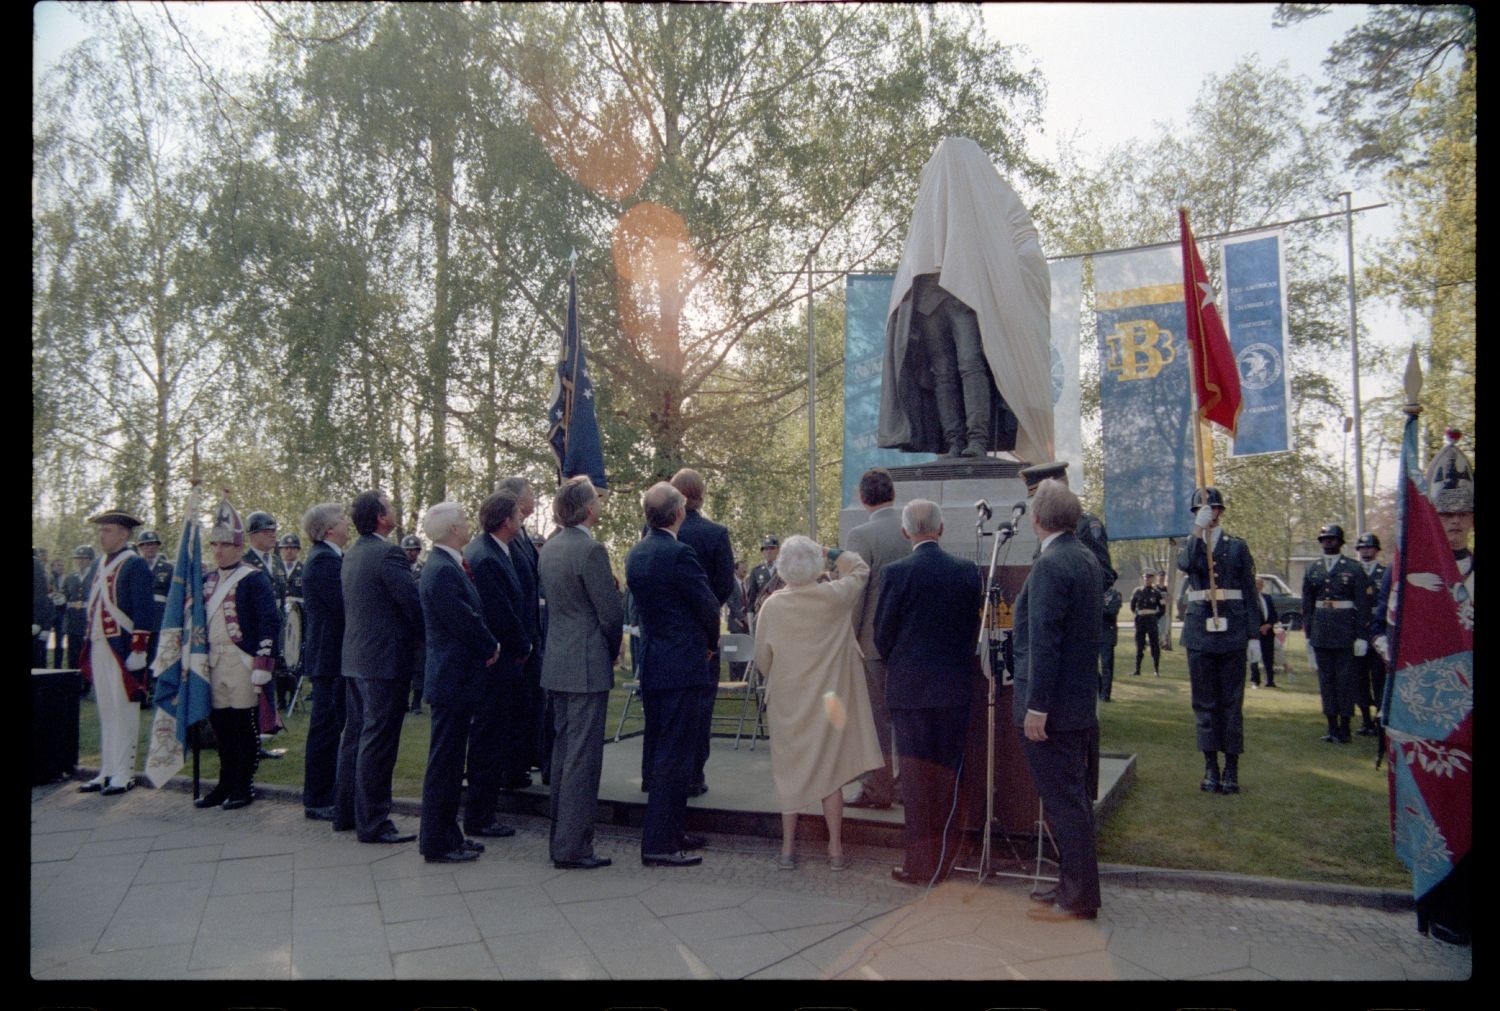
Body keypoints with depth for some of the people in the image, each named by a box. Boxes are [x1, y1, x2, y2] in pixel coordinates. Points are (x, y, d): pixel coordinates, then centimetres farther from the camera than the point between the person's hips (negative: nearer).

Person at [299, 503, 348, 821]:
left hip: (329, 655, 10)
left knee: (328, 727, 16)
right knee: (326, 727, -2)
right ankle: (318, 801, 7)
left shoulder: (327, 557, 15)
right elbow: (345, 606, -22)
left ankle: (321, 795, 26)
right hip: (331, 655, -10)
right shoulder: (325, 560, -17)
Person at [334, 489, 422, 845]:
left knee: (355, 735, 17)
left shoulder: (352, 554, 12)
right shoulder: (387, 554, -17)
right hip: (385, 659, -10)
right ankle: (373, 822, 4)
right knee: (378, 742, -3)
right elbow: (414, 603, -19)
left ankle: (346, 812, 27)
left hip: (354, 658, 10)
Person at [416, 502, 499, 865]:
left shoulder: (449, 566, 12)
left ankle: (446, 835, 27)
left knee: (449, 762, 16)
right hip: (454, 679, -10)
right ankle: (437, 843, 9)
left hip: (456, 678, 10)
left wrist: (487, 646, 4)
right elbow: (467, 622, -20)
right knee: (444, 763, -1)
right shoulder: (443, 571, -20)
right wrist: (491, 647, -4)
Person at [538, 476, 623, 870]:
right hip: (587, 666, -9)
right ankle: (572, 847, 3)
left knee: (563, 750, 16)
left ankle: (560, 838, 25)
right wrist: (612, 651, 3)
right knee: (583, 756, -2)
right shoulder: (590, 550, -17)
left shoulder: (549, 548, 9)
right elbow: (612, 613, -14)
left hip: (556, 664, 9)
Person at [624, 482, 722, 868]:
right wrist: (710, 642, 9)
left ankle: (670, 832, 28)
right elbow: (708, 607, -13)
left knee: (668, 752, 18)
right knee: (675, 756, -2)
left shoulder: (636, 554, 8)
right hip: (682, 666, -9)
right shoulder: (678, 554, -18)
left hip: (651, 665, 9)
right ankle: (658, 843, 3)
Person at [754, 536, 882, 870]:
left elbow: (762, 658, 0)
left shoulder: (772, 606, -10)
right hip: (828, 701, 0)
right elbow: (860, 568, 8)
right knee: (831, 771, 11)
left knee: (790, 771, 12)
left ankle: (788, 848, 18)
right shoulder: (836, 597, -12)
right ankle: (835, 849, 16)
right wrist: (831, 552, 13)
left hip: (787, 702, 0)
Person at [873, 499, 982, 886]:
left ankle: (921, 864, 12)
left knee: (916, 772, 6)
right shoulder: (967, 572, -1)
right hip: (955, 687, 3)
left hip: (909, 686, -3)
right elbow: (973, 630, 5)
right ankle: (942, 859, 24)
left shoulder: (896, 572, -11)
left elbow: (883, 633, -4)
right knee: (947, 771, 14)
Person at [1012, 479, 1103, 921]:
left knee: (1063, 801, 0)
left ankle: (1077, 899, 10)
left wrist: (1036, 707, -20)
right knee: (1074, 797, 17)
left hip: (1053, 705, -10)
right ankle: (1074, 885, 29)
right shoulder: (1087, 558, 9)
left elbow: (1044, 641, -23)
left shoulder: (1049, 565, -19)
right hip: (1081, 701, 10)